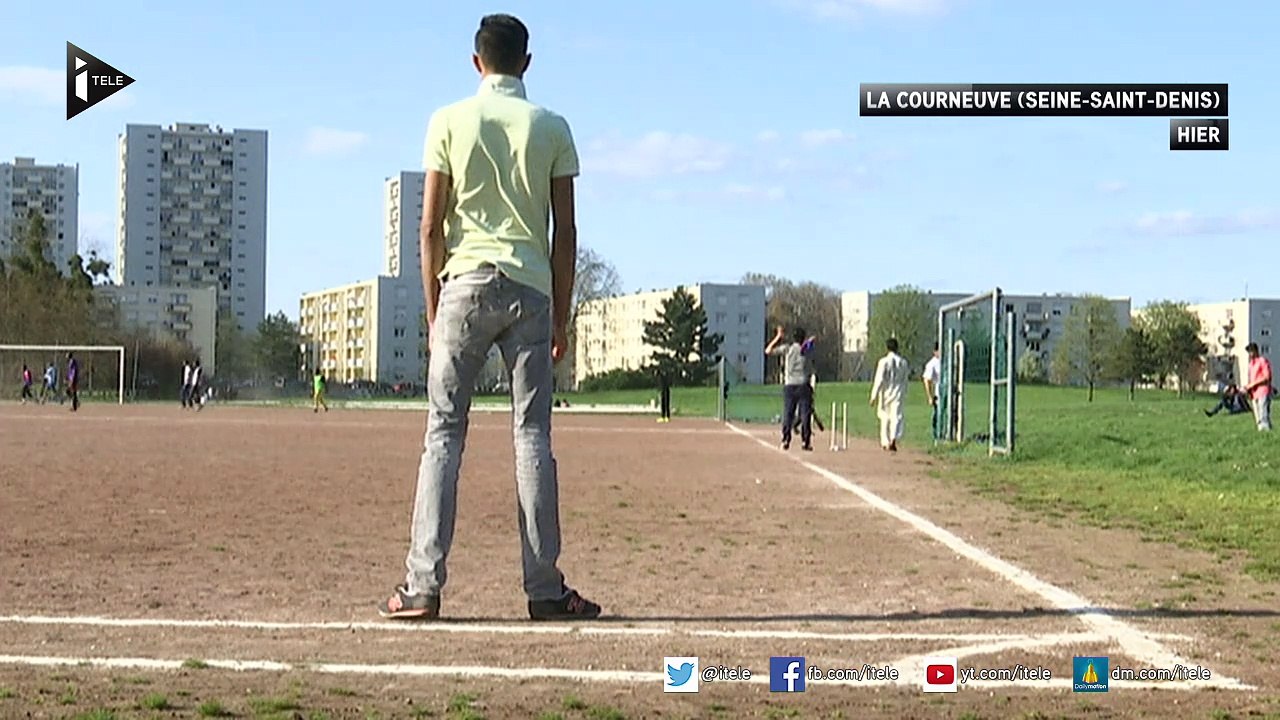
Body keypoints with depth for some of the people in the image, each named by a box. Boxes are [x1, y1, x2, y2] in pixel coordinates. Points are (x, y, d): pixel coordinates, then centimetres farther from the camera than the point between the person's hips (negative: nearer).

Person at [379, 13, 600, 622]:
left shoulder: (450, 121, 3)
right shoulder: (552, 128, 6)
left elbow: (431, 227, 0)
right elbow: (565, 234, 3)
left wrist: (433, 312, 7)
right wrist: (560, 317, 10)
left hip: (466, 283, -1)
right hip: (530, 289, 1)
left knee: (443, 434, 0)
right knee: (533, 435, 3)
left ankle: (424, 584, -5)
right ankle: (544, 588, 2)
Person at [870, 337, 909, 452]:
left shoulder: (884, 361, -9)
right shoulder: (903, 362, 4)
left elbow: (879, 380, -13)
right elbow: (905, 380, 10)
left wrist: (874, 396, -10)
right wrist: (904, 394, 21)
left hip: (886, 393, -2)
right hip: (898, 395, 2)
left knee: (885, 418, 11)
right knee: (896, 417, -3)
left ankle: (885, 443, 20)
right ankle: (893, 439, -26)